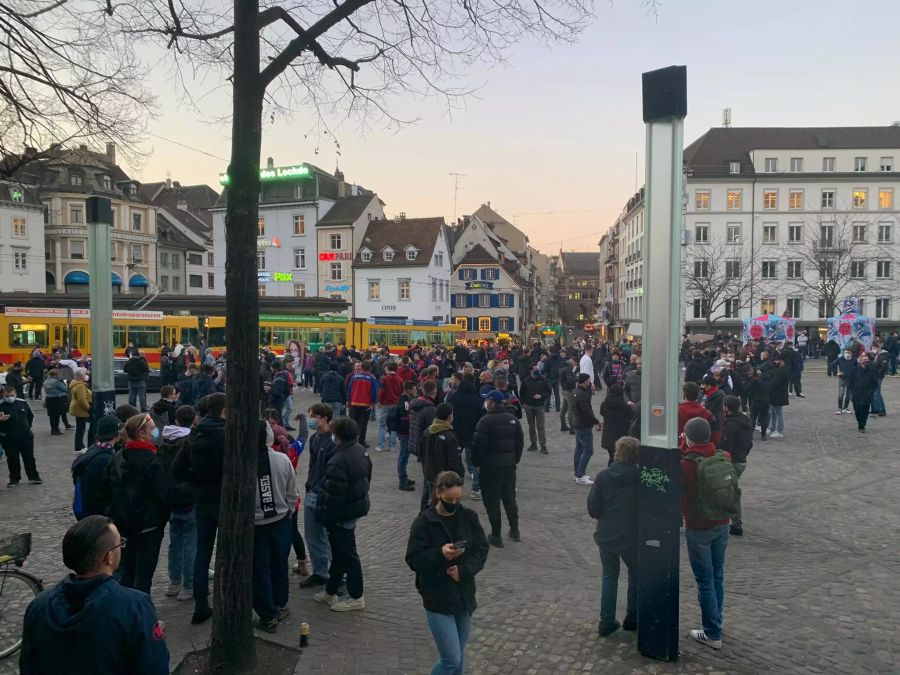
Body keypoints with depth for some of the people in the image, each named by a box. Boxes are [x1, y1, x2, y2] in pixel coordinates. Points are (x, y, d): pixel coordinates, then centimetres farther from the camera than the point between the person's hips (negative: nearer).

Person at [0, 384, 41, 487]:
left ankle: (33, 476, 20)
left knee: (29, 457, 10)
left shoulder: (23, 403, -1)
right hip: (9, 439, -2)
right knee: (12, 459, 8)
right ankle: (14, 478, 23)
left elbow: (30, 415, 13)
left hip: (26, 436, 2)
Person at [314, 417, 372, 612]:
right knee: (339, 552, 20)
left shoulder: (338, 461, -28)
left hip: (342, 513, -9)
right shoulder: (361, 451, 1)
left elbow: (330, 493, -25)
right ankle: (330, 592, 33)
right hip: (358, 507, 9)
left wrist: (322, 515, -14)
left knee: (346, 555, 5)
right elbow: (367, 477, 12)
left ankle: (356, 597, 17)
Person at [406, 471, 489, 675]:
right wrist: (440, 554, -28)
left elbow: (482, 550, 0)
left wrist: (464, 570, -16)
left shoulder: (469, 517, -1)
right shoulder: (424, 522, -12)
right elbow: (414, 560, -12)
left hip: (464, 595, 4)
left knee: (459, 655, 16)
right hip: (438, 599, -4)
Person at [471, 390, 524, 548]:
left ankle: (496, 536, 7)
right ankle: (515, 531, 27)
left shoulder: (486, 421, -16)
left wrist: (476, 462, -2)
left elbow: (478, 445, -17)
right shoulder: (513, 419, 5)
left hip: (490, 466, -6)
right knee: (509, 498, 18)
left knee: (492, 501, 3)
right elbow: (520, 442, 10)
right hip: (509, 465, 6)